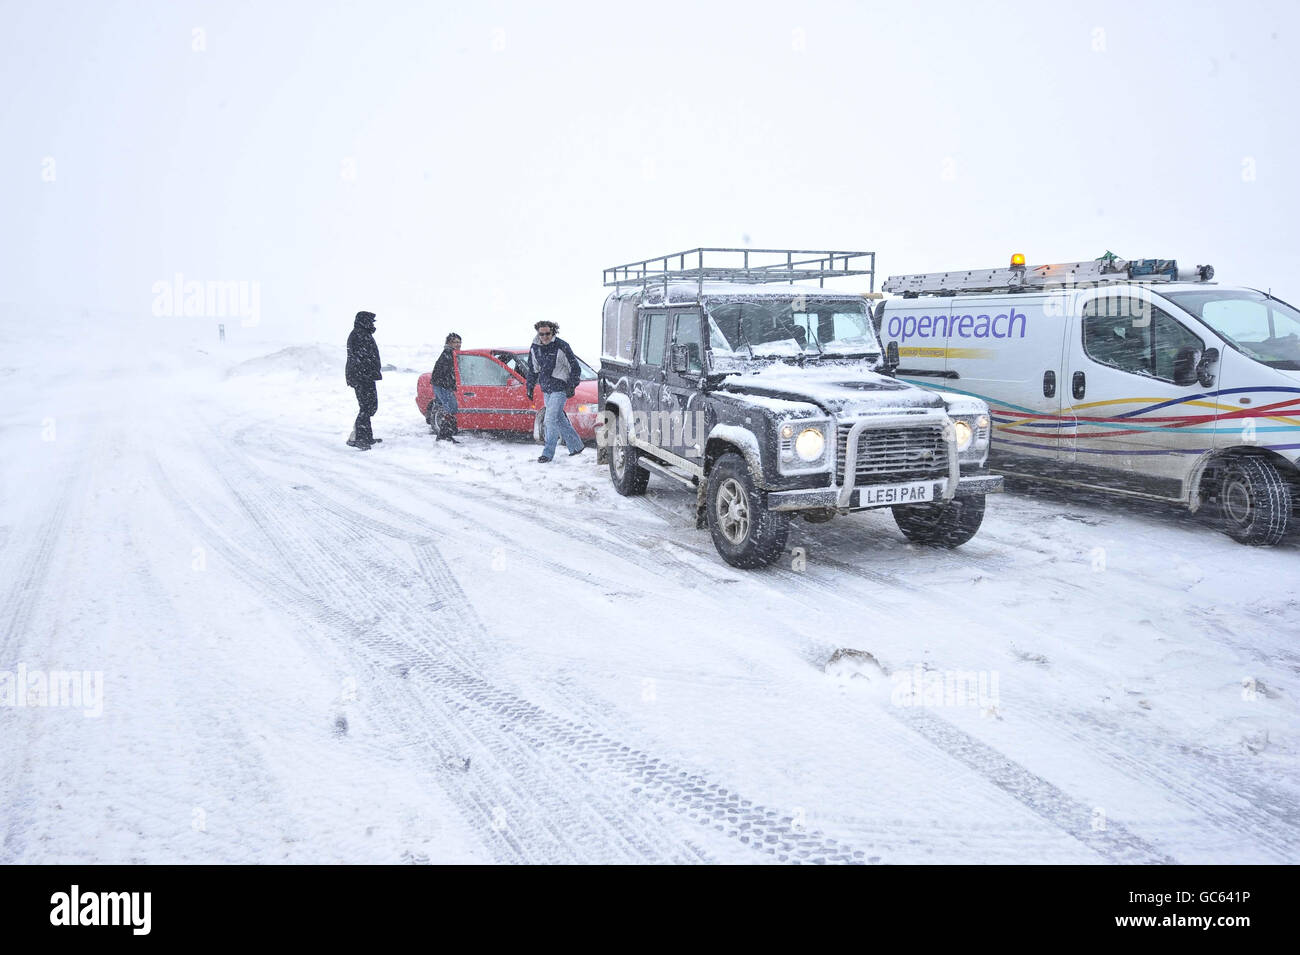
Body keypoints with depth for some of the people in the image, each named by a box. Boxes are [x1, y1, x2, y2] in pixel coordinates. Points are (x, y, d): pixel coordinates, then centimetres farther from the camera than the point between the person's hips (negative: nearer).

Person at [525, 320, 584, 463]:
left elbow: (575, 368, -7)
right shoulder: (535, 348, 5)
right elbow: (533, 369, 19)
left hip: (560, 388, -7)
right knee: (559, 419, 11)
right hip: (546, 389, 7)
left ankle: (548, 453, -7)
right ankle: (576, 446, 25)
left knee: (551, 419, -13)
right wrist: (530, 387, 16)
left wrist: (571, 386, -12)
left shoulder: (562, 347, -12)